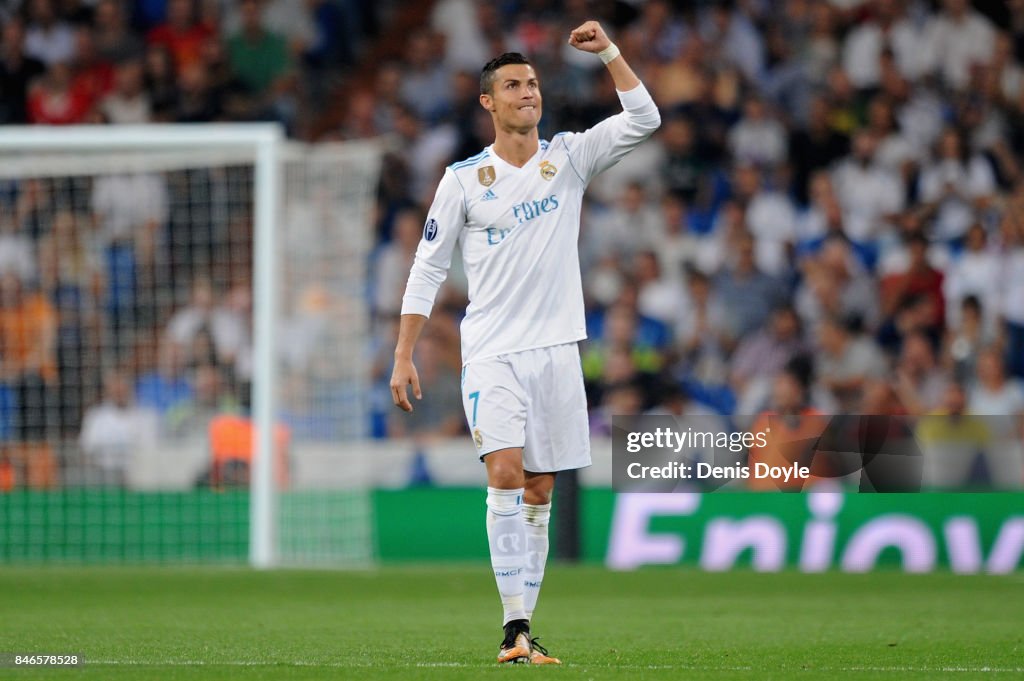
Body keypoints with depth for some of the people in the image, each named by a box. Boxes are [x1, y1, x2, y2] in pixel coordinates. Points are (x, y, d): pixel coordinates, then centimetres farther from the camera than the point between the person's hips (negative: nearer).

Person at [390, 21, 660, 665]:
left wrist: (607, 51, -10)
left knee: (538, 492, 5)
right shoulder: (463, 178, 1)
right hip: (492, 352, -3)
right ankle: (515, 628, -21)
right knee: (505, 473, -18)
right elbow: (427, 269, 5)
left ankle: (523, 628, 11)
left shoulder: (569, 158, 6)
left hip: (556, 348, 3)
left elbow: (644, 120, -4)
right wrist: (404, 357, 1)